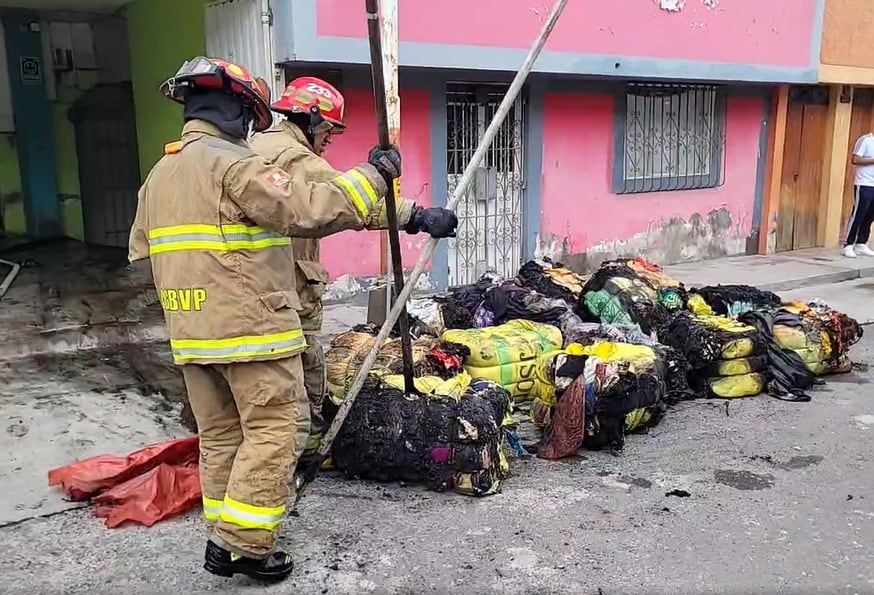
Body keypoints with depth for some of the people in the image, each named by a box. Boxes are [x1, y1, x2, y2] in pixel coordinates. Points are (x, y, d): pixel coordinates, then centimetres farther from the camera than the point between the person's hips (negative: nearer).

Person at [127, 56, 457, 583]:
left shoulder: (159, 174, 16)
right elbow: (310, 210, -20)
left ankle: (222, 538, 23)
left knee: (220, 434, 16)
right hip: (251, 327, -9)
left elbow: (142, 248, 23)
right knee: (275, 430, 1)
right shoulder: (234, 163, -12)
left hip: (191, 332, 9)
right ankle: (246, 544, 4)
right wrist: (374, 173, -12)